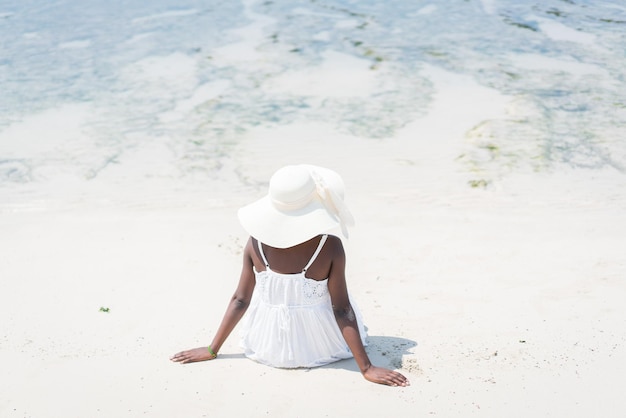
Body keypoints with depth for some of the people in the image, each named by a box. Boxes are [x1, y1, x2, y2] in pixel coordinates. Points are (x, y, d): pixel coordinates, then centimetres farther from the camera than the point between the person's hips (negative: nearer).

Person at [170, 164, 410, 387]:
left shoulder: (256, 244, -16)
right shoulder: (331, 248, -23)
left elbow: (240, 301, -8)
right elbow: (341, 310, -20)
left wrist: (212, 349, 4)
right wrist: (367, 368, -13)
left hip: (266, 348, 3)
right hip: (318, 348, -2)